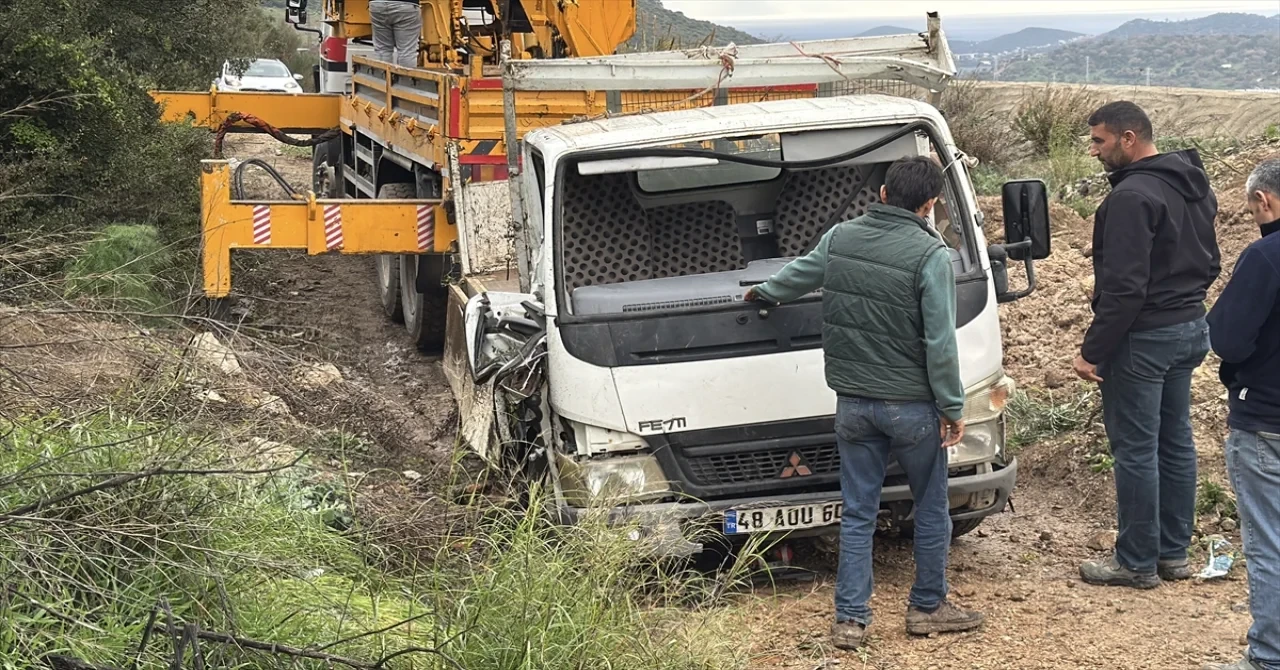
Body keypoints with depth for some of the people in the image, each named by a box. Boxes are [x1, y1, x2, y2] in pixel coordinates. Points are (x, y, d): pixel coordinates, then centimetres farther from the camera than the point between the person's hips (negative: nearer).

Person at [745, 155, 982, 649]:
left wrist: (764, 292, 42)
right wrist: (952, 408, -6)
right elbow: (940, 341, -16)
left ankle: (849, 619, 12)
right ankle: (927, 608, 24)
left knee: (857, 513, 11)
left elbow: (799, 274, 21)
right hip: (912, 406, -4)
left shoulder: (840, 238, 1)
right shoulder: (929, 255, -15)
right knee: (931, 509, 14)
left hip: (853, 402, 4)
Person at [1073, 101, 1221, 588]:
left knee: (1135, 449, -1)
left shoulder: (1133, 196, -20)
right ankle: (1174, 553, 25)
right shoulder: (1193, 187, 10)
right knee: (1176, 442, 15)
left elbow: (1124, 287, -24)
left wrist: (1093, 352, -20)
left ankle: (1137, 562, 7)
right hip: (1190, 329, 10)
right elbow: (1209, 263, 19)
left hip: (1144, 338, -10)